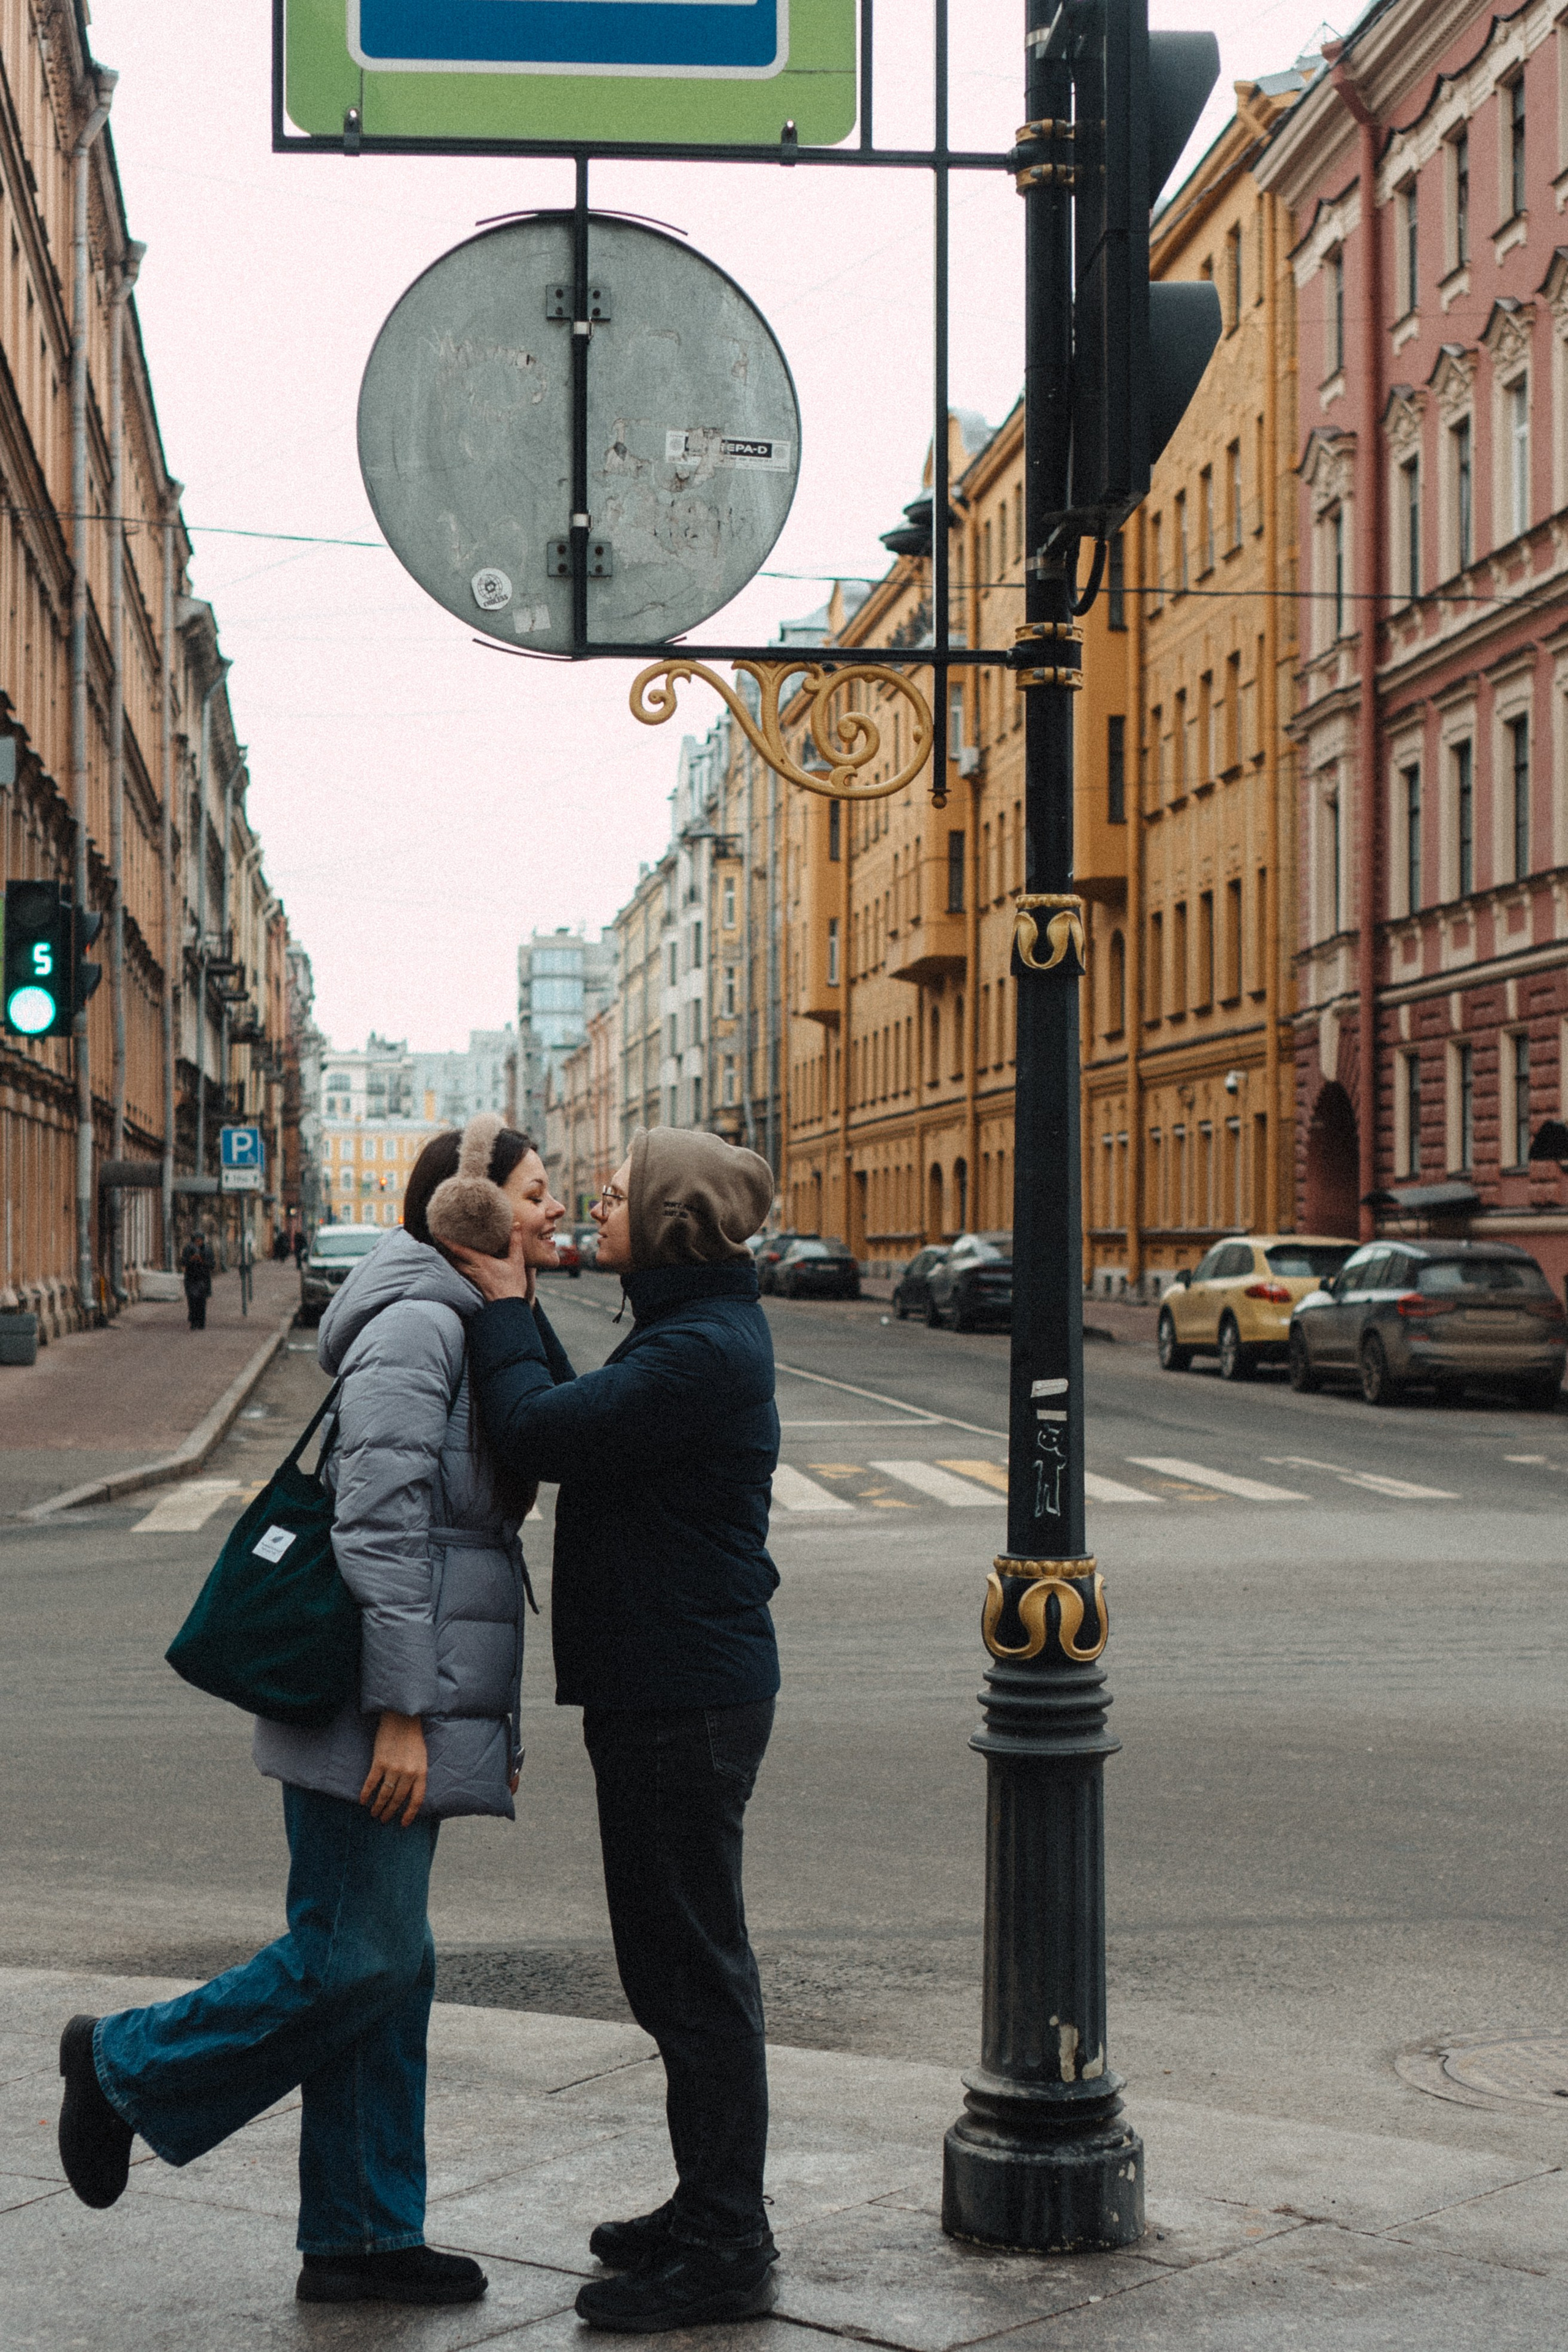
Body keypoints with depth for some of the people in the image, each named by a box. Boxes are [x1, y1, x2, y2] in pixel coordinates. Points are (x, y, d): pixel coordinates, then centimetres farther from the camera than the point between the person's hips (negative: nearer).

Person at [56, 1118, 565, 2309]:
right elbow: (379, 1527, -21)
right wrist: (402, 1712, -23)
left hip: (425, 1710, 10)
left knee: (389, 1966, 11)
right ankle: (127, 2066, 13)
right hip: (370, 1707, -10)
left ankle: (361, 2238, 18)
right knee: (359, 1958, -6)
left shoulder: (480, 1331, 18)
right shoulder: (416, 1324, -13)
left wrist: (498, 1722, 22)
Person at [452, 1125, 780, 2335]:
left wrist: (505, 1308, -9)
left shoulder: (702, 1350, -20)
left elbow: (538, 1433, -23)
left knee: (694, 1969, -2)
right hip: (668, 1688, 11)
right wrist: (521, 1313, 9)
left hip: (686, 1701, -11)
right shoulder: (697, 1330, 13)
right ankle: (711, 2209, 30)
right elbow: (577, 1424, 16)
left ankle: (724, 2252, 7)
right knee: (680, 1964, 18)